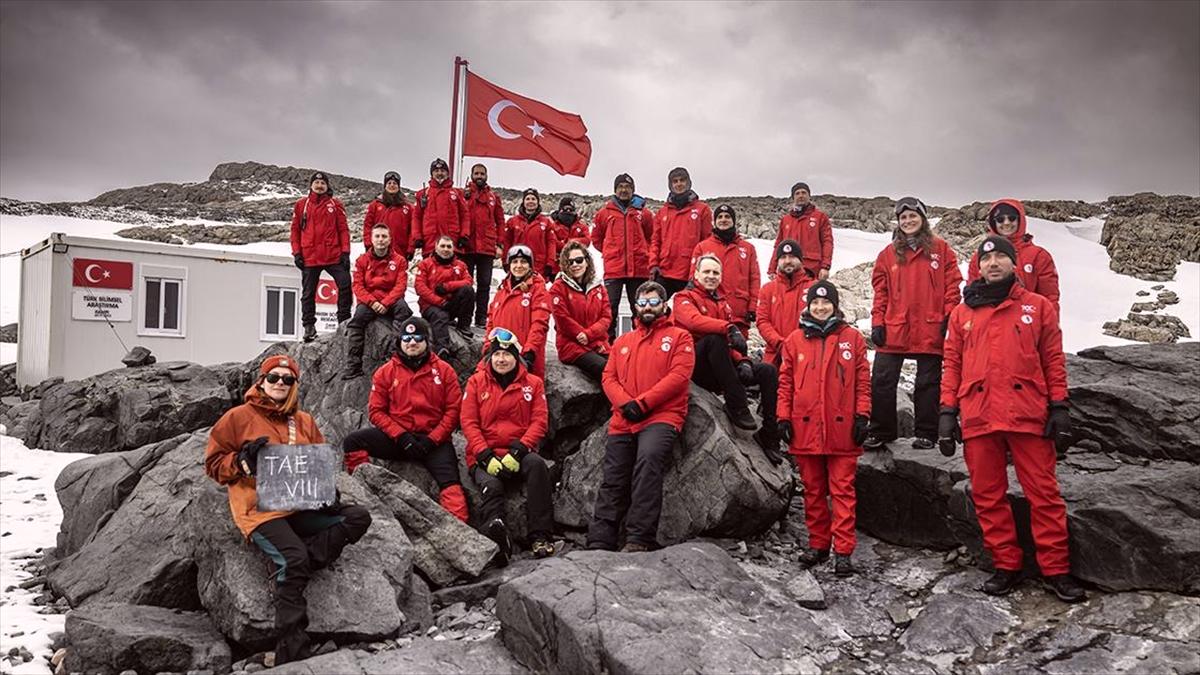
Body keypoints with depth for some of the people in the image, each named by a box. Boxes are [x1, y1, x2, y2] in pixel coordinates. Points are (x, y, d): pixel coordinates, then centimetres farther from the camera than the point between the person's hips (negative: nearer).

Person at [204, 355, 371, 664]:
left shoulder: (304, 421, 16)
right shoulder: (238, 417, 4)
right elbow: (213, 463, 5)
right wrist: (243, 459, -14)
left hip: (301, 505, 6)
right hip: (261, 509, -5)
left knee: (358, 517, -15)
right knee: (294, 559, -30)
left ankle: (292, 568, -22)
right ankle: (291, 652, -22)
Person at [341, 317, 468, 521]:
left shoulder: (444, 370, 4)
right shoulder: (386, 372, 7)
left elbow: (453, 410, 1)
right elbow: (376, 411, 3)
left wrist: (431, 440, -12)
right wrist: (401, 436, -12)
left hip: (433, 439, -1)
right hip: (395, 438, 2)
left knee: (450, 483, -24)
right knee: (352, 442, -20)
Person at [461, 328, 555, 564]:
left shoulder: (533, 383, 10)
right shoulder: (476, 382, 9)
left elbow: (540, 421, 0)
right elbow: (469, 422, 2)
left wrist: (518, 451, -16)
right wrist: (485, 456, -13)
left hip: (519, 453, 0)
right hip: (485, 456, 0)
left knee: (537, 465, -33)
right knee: (491, 485, -31)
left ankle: (541, 537, -33)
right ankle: (497, 541, -49)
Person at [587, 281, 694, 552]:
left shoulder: (679, 337, 9)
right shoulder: (622, 341, 23)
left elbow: (679, 375, -5)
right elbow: (609, 377, 14)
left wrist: (642, 403, -13)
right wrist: (625, 403, -7)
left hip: (662, 416, -5)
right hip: (623, 420, 5)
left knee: (649, 459, -31)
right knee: (612, 481, 1)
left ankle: (640, 538, -30)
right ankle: (599, 542, 3)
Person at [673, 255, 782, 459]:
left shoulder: (721, 302, 22)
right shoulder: (684, 298, 1)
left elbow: (734, 342, 15)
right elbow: (694, 320, -24)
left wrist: (742, 360, -6)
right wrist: (729, 328, -37)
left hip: (720, 367, 7)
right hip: (696, 366, -7)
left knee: (768, 371, -8)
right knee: (714, 339, -35)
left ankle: (769, 436, -8)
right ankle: (737, 406, -32)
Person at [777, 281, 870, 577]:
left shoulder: (852, 338, 5)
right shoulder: (794, 340, 9)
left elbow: (863, 381, 4)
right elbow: (785, 382, 9)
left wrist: (862, 416, -3)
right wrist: (784, 417, 2)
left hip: (842, 430, -2)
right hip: (805, 429, 2)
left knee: (842, 490, -1)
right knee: (813, 490, 11)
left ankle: (843, 551, 1)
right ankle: (818, 544, 21)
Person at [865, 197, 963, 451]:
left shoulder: (941, 249, 6)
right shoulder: (888, 254, 10)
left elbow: (952, 285, 3)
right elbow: (880, 292, 8)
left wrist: (949, 318, -5)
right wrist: (877, 322, 0)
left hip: (930, 329, -1)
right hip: (893, 330, 2)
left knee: (928, 382, 6)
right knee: (882, 382, 0)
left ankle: (926, 434, 16)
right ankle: (881, 433, 9)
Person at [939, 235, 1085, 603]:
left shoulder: (1038, 307, 9)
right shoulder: (962, 313, 13)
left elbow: (1053, 360, 7)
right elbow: (952, 364, 11)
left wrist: (1059, 408, -1)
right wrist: (947, 413, 4)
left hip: (1028, 415, -2)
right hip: (978, 417, 2)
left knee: (1044, 494, 1)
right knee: (988, 496, 6)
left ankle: (1055, 570, 11)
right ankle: (1006, 566, 18)